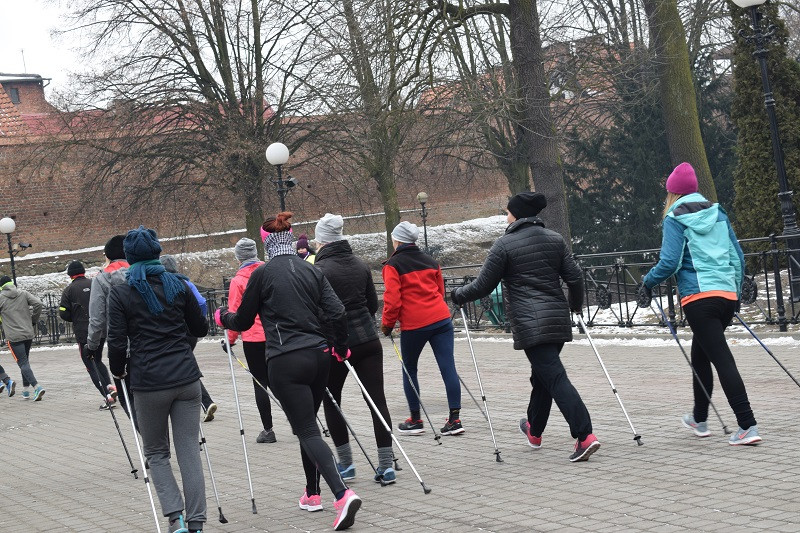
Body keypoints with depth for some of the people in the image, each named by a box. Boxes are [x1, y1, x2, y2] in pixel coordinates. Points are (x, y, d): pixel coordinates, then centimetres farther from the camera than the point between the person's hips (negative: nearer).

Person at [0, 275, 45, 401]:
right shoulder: (23, 294, 5)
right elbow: (38, 303, -5)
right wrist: (34, 319, 7)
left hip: (14, 337, -5)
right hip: (29, 334, 5)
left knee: (22, 363, -6)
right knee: (25, 361, 18)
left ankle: (37, 387, -23)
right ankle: (26, 391, 21)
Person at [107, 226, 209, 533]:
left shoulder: (120, 294, -3)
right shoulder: (177, 285, 6)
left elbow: (117, 342, -5)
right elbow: (200, 329, 14)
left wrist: (119, 371, 12)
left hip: (149, 383, -2)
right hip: (186, 378, 2)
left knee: (156, 452, 12)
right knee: (189, 450, 6)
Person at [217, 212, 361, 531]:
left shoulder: (263, 274, -6)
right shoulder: (312, 270, 8)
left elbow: (243, 322, 4)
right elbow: (337, 313, 1)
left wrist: (223, 317, 26)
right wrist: (341, 347, 17)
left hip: (286, 362, -6)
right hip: (319, 356, 6)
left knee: (308, 431, -8)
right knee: (306, 425, 21)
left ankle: (342, 494, -24)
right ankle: (312, 494, 28)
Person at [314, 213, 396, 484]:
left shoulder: (320, 269, -12)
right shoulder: (361, 265, 6)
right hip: (368, 340, 5)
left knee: (331, 401, 14)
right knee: (377, 400, 3)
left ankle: (345, 463, 16)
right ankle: (386, 466, 0)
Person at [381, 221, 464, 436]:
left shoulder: (393, 265, -3)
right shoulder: (430, 261, 15)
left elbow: (392, 299, -10)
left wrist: (387, 324, 2)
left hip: (413, 325, -4)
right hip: (441, 319, 4)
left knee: (409, 370, 12)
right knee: (448, 368, 0)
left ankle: (415, 420, 15)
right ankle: (455, 419, -4)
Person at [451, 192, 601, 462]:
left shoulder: (505, 244, -6)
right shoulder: (555, 239, 9)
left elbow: (484, 285, -3)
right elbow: (574, 277, 7)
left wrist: (458, 296, 15)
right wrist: (576, 305, 25)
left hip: (530, 324, -7)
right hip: (559, 318, 7)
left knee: (554, 377, -10)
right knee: (542, 374, 23)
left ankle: (585, 436, -21)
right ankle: (534, 430, 39)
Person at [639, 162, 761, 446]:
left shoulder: (674, 219, -3)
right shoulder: (718, 213, 15)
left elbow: (670, 262, -11)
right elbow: (737, 255, 15)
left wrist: (648, 282, 4)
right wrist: (736, 288, 25)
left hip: (698, 297, -6)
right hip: (727, 294, 6)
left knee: (722, 360, -9)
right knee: (700, 354, 22)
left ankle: (748, 426, -15)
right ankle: (699, 419, 33)